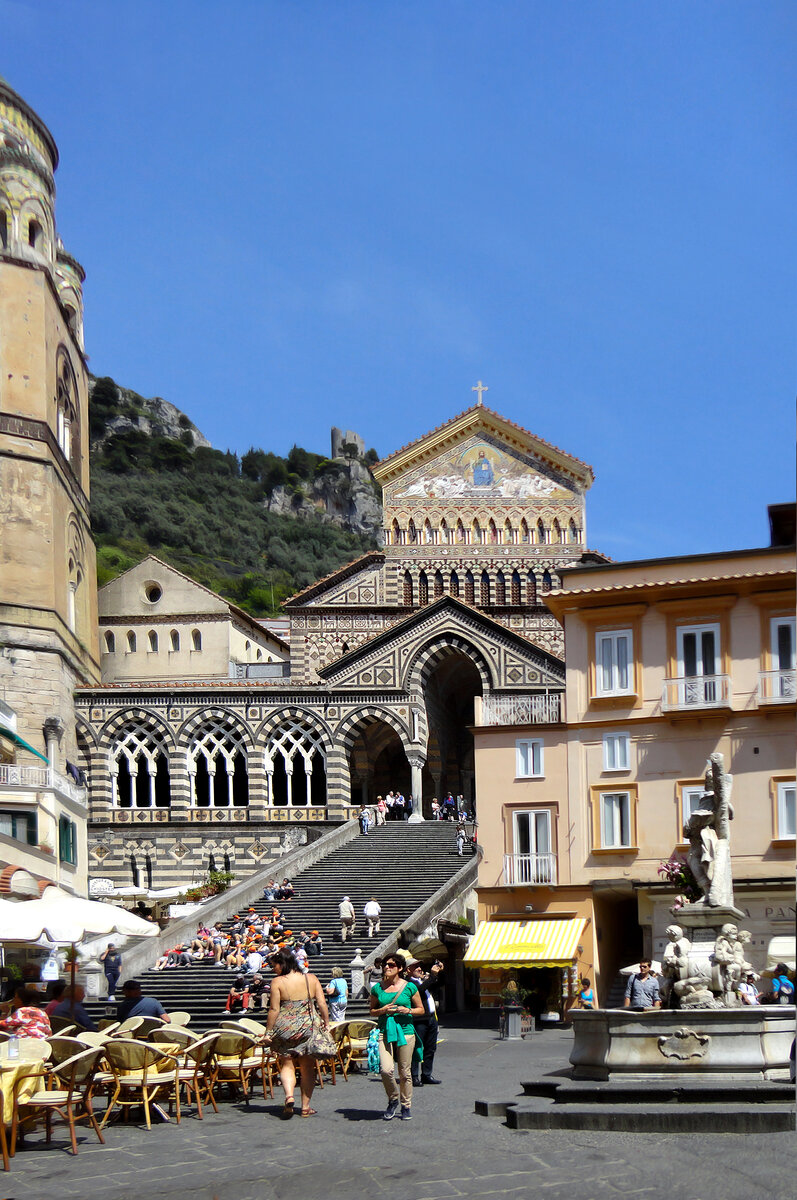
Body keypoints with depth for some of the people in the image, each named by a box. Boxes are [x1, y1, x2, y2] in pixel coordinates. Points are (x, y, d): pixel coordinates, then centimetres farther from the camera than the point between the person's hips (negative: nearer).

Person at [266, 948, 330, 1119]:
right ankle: (306, 1107, 13)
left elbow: (274, 1010, -7)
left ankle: (289, 1095, -17)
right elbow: (322, 1004, 1)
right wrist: (326, 1023, 12)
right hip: (308, 1027, 2)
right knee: (307, 1068, 11)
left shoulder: (278, 982, -6)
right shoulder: (312, 979, 3)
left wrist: (268, 1032, 0)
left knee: (287, 1065, 8)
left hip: (285, 1027, -2)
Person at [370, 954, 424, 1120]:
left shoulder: (409, 987, 2)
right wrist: (382, 1010, -5)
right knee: (386, 1069, -14)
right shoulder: (377, 988, 7)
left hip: (405, 1031, -1)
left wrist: (408, 1010, -10)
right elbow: (372, 1011, 16)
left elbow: (421, 1009, 10)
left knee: (405, 1073, 3)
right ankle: (393, 1101, 11)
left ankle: (406, 1106, 21)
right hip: (384, 1032, 1)